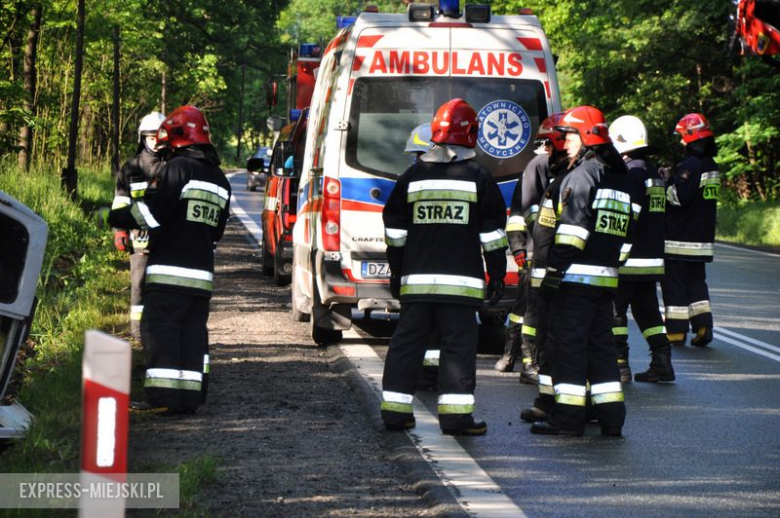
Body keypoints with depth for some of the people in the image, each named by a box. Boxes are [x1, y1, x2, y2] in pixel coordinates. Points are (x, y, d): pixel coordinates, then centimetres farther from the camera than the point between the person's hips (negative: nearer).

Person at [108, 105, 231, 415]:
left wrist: (121, 218, -1)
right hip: (202, 271, 8)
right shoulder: (219, 178, 18)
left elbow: (157, 213, -13)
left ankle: (163, 396, -11)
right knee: (194, 332, 9)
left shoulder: (179, 167, -8)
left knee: (161, 330, -6)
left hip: (170, 270, -8)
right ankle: (190, 397, 7)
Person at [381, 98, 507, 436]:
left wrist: (397, 271, 20)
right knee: (458, 344, -1)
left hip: (416, 278, 3)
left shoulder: (413, 176, 8)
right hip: (461, 279, -3)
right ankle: (455, 414, -4)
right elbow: (492, 232, 0)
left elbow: (394, 230, 12)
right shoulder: (478, 177, -1)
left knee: (407, 343, 9)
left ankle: (395, 411, 10)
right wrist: (497, 275, 7)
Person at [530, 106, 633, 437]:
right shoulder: (618, 177, 17)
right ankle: (611, 416, 12)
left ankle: (568, 416, -4)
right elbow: (624, 232, 21)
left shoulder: (583, 174, -10)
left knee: (568, 343, -4)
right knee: (601, 344, 13)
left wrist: (555, 269, -18)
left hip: (577, 276, -9)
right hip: (606, 278, 9)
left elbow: (572, 227, -18)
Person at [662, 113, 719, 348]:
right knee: (696, 281, 16)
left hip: (679, 239, -8)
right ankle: (703, 325, 5)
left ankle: (677, 330, 2)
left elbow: (679, 196, -24)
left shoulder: (689, 166, -18)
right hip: (703, 238, 8)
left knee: (674, 283, 1)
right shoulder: (712, 166, 10)